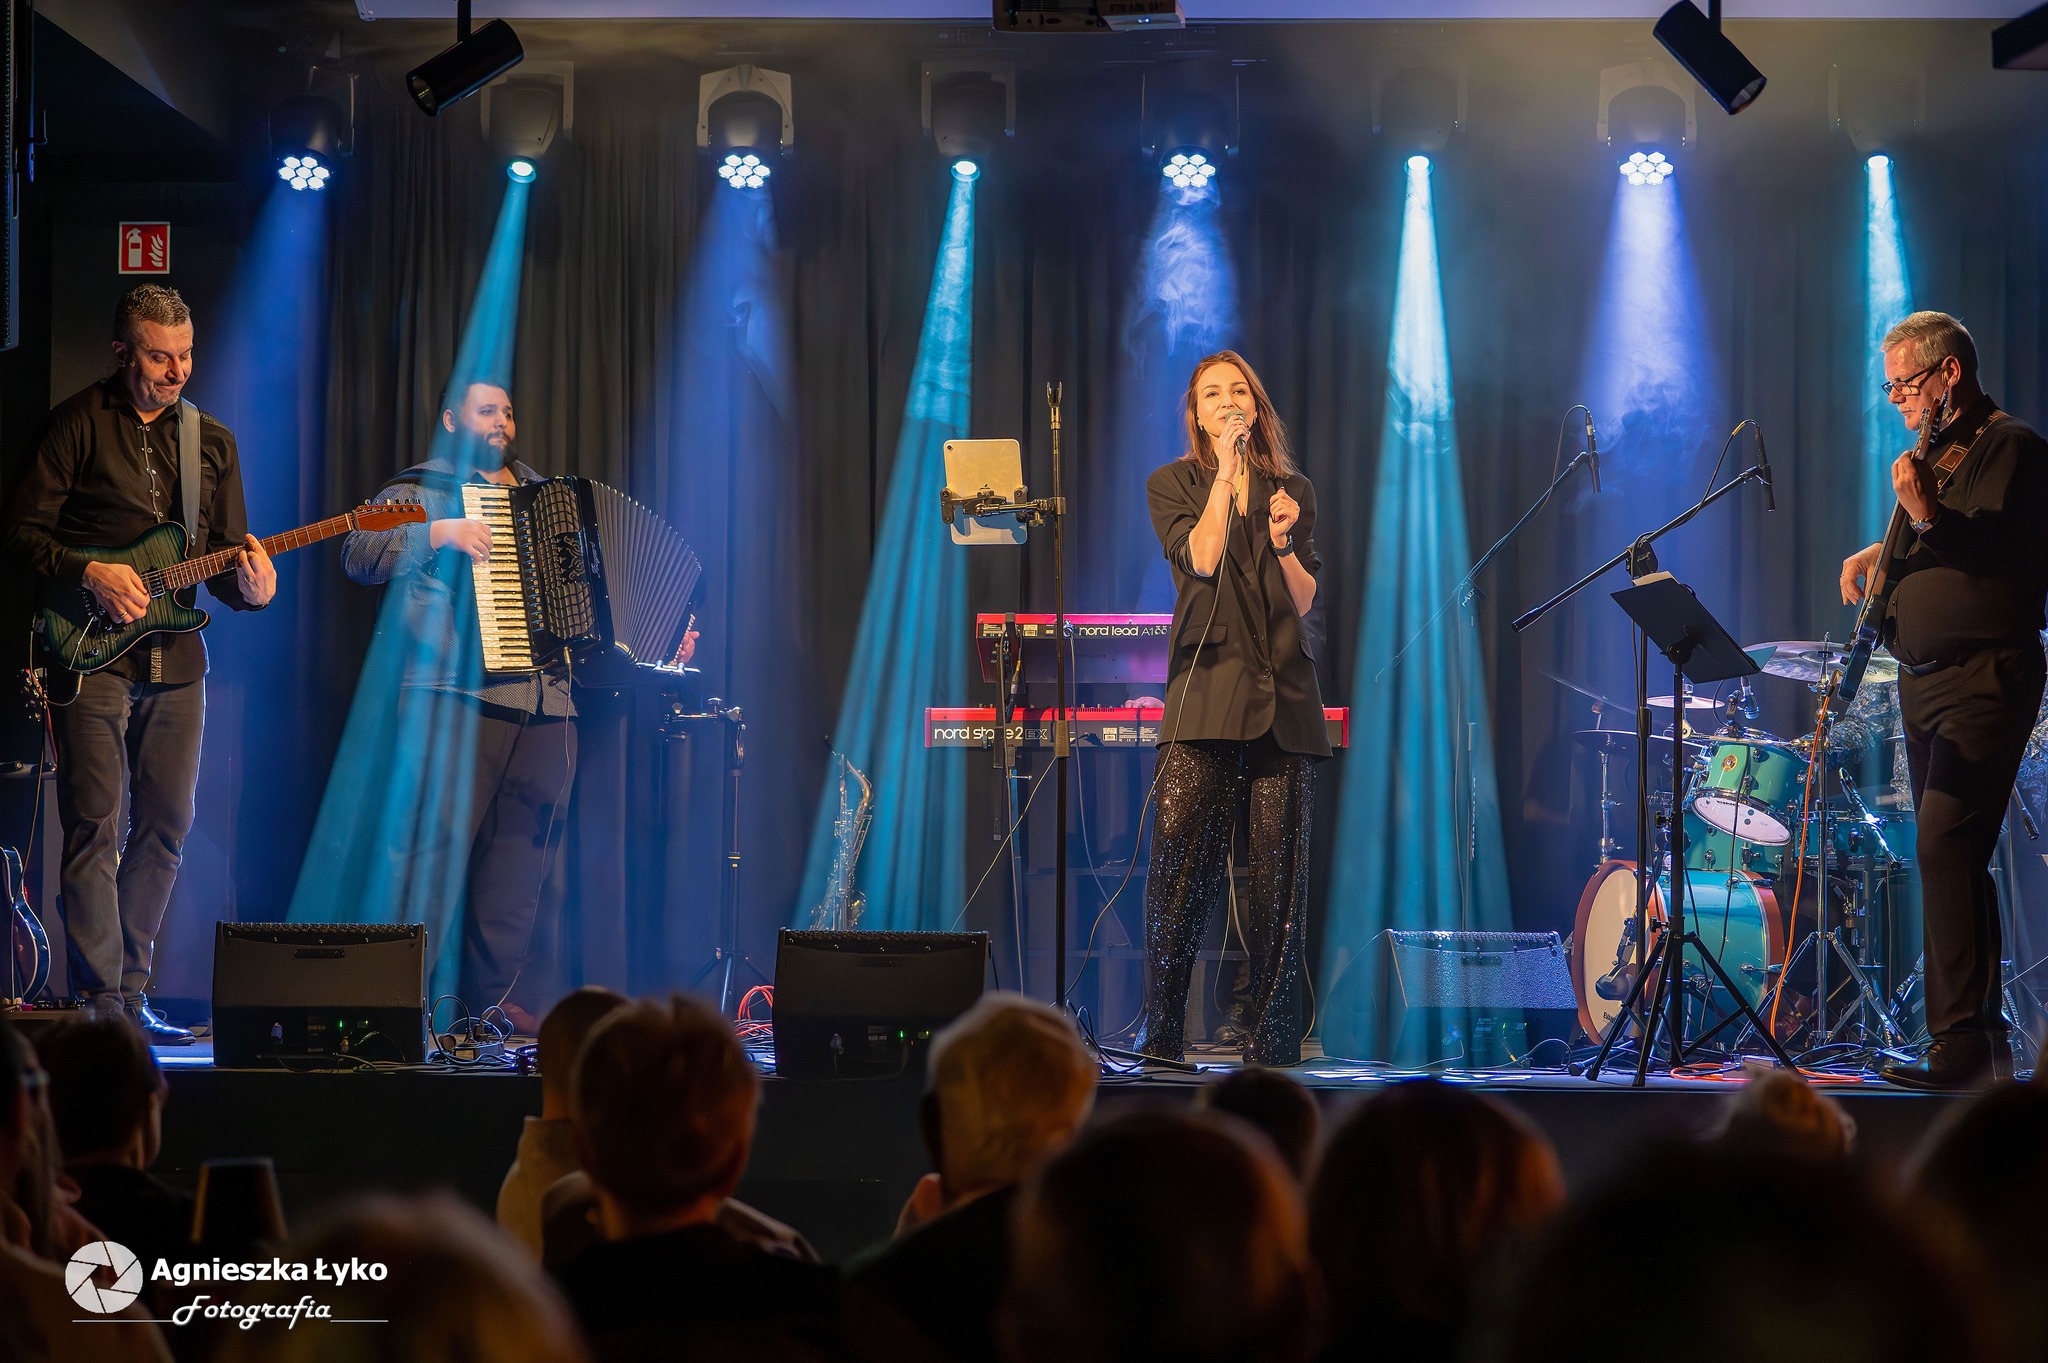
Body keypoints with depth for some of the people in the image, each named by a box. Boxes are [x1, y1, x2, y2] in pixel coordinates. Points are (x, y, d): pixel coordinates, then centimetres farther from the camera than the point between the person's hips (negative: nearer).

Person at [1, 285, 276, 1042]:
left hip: (175, 659, 5)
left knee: (165, 829, 6)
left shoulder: (212, 440, 14)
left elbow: (225, 559, 15)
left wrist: (249, 585, -7)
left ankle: (131, 995, 14)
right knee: (97, 828, -9)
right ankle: (101, 1002, -9)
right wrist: (89, 575, -16)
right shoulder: (79, 423, -1)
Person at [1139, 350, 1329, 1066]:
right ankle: (1159, 1034, -6)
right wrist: (1225, 470, -7)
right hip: (1207, 683, -2)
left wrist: (1283, 543, -7)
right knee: (1180, 854, -11)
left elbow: (1304, 601, 11)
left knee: (1279, 866, -2)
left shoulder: (1292, 489, 16)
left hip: (1282, 690, 2)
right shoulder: (1172, 485, 10)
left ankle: (1271, 1035, 3)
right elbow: (1200, 558, -9)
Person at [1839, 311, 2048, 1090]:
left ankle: (1961, 1046, -22)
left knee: (1944, 847, -19)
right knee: (1952, 856, 10)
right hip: (1925, 680, 10)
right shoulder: (1937, 451, 19)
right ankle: (1985, 1042, 16)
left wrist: (1929, 517, -31)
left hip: (1985, 681, -10)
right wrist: (1879, 554, 12)